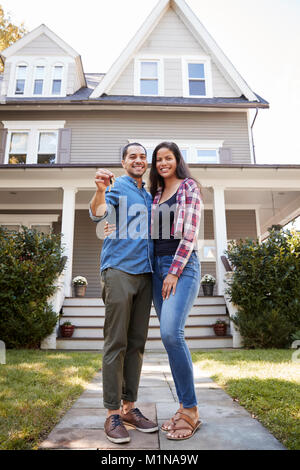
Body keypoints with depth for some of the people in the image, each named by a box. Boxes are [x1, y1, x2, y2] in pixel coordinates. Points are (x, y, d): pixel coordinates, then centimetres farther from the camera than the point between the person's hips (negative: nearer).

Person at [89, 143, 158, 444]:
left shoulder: (149, 196, 22)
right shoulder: (116, 187, 4)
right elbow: (98, 215, -16)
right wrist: (100, 190, -35)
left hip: (145, 272, 6)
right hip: (119, 270, -6)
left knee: (137, 343, 8)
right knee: (116, 343, -4)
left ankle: (129, 407, 19)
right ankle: (112, 414, 6)